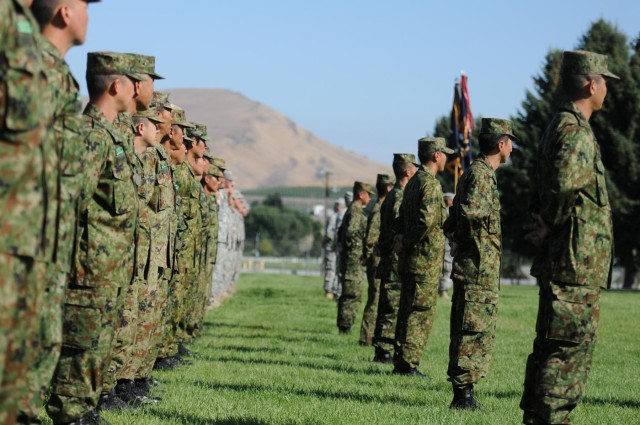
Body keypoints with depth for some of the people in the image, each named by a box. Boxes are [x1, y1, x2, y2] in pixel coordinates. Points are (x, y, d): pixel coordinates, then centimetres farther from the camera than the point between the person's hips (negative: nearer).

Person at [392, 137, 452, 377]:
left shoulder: (413, 182, 16)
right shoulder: (430, 184, -14)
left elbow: (402, 216, 20)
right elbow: (427, 219, -26)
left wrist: (401, 237, 3)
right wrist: (409, 241, -12)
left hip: (410, 259, 9)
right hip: (426, 258, -9)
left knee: (407, 310, 12)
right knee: (421, 313, -6)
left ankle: (400, 362, 16)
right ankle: (408, 364, -7)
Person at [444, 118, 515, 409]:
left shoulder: (478, 172, 19)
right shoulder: (480, 173, -12)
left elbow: (451, 225, 24)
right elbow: (469, 208, -31)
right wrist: (491, 207, -13)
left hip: (479, 269, 10)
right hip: (478, 268, -10)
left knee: (479, 331, 12)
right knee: (473, 331, -9)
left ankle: (463, 392, 15)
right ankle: (463, 393, -8)